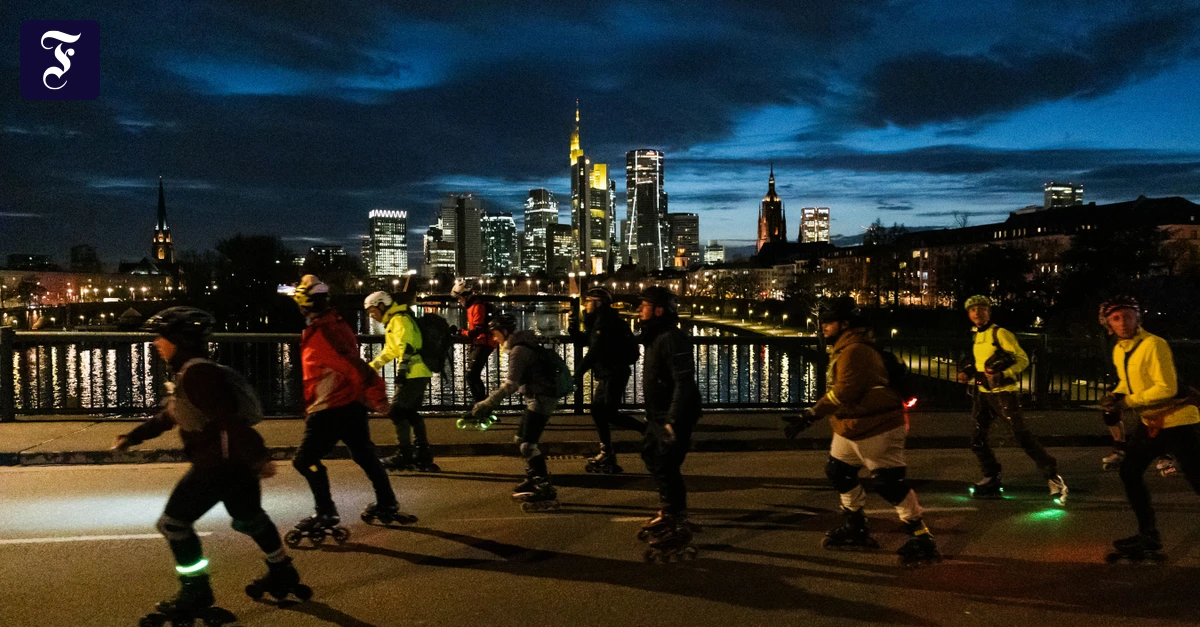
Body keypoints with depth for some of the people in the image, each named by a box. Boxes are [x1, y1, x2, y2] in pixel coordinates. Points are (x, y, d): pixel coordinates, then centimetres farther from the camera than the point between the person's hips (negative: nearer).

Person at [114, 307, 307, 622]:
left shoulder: (197, 374, -19)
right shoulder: (187, 373, 15)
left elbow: (230, 419, -27)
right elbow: (168, 416, 27)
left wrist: (257, 457, -31)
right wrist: (133, 436, 27)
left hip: (218, 462, -11)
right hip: (235, 460, 11)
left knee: (174, 523, 1)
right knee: (249, 518, 24)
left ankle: (196, 594, 12)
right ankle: (283, 574, 38)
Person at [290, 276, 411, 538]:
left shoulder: (320, 334, -20)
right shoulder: (337, 324, 8)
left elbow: (353, 366, -25)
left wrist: (376, 396, -21)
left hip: (330, 409, -9)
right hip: (353, 404, 9)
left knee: (306, 460, 1)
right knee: (364, 454, 20)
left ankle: (326, 514, 3)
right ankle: (387, 504, 29)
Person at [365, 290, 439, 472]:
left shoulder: (399, 320, -8)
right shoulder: (393, 322, 25)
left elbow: (406, 346, -23)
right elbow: (389, 351, 33)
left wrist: (403, 367, -29)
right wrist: (371, 366, 31)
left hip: (414, 374, -10)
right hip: (419, 374, 10)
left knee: (397, 411, -6)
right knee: (411, 413, 12)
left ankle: (404, 456, -2)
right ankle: (423, 456, 15)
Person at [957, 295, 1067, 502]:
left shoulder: (1000, 333, -8)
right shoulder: (976, 336, 15)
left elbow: (1022, 360, -12)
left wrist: (1003, 374, -27)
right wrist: (968, 376, 7)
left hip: (1004, 392, -7)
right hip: (983, 394, 7)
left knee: (1023, 435, -14)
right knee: (978, 440, 5)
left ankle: (1053, 477, -6)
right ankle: (992, 479, 18)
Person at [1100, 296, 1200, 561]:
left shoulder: (1154, 345, -21)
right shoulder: (1119, 350, 6)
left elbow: (1167, 388, -26)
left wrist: (1128, 402, -22)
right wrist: (1116, 396, 0)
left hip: (1177, 421, -9)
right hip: (1149, 421, 9)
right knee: (1130, 472, 9)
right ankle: (1149, 536, 19)